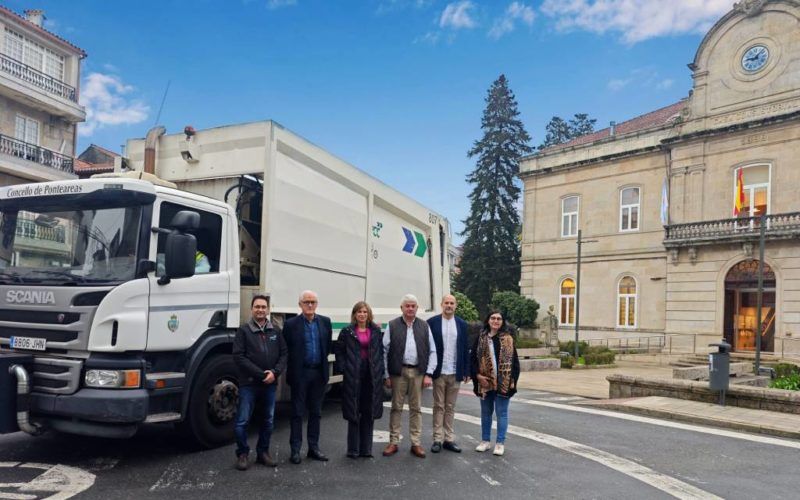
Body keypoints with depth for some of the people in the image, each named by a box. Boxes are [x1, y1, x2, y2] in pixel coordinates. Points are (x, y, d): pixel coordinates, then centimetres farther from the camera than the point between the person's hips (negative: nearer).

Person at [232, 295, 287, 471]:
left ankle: (263, 452, 25)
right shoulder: (244, 330, -2)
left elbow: (284, 354, 7)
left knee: (268, 421, 11)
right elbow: (239, 357, -9)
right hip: (249, 383, -3)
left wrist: (275, 372, -11)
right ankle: (243, 453, 14)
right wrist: (261, 374, -15)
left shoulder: (275, 330, 8)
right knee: (242, 421, -2)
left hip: (270, 383, 4)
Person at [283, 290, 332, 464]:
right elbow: (286, 349, -3)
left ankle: (313, 448, 22)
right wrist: (294, 365, 0)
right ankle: (295, 450, 12)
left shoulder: (325, 322, 4)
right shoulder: (291, 324, -6)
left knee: (316, 412, 12)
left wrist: (322, 361, 9)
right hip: (300, 373, -3)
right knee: (297, 413, 4)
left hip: (319, 373, 4)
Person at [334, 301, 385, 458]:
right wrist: (344, 369, -6)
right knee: (353, 412, 2)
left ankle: (366, 448, 17)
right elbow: (339, 350, 3)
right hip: (353, 376, -2)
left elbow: (382, 351, 8)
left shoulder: (376, 331, 7)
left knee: (369, 413, 7)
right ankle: (353, 449, 13)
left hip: (372, 376, 2)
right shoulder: (347, 332, 1)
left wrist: (380, 370, -1)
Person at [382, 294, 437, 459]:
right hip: (398, 372, -1)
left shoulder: (424, 326, 6)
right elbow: (384, 351, -1)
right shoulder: (392, 326, 1)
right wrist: (386, 375, -4)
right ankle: (393, 442, 17)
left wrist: (428, 374, -2)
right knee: (396, 407, 7)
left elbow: (432, 351, 6)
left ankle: (416, 443, 17)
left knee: (416, 408, 8)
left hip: (418, 372, 2)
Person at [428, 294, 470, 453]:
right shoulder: (432, 322, -2)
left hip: (455, 373, 2)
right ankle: (438, 439, 10)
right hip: (439, 372, -2)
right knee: (439, 406, 4)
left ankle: (449, 439, 16)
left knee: (450, 407, 10)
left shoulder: (462, 324, 7)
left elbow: (465, 349, 7)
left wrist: (466, 371, 3)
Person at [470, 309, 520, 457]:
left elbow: (514, 361, 1)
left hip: (503, 383, -1)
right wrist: (477, 375, -9)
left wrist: (513, 380, -5)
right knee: (486, 412, 12)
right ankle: (485, 440, 24)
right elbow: (473, 359, 3)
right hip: (485, 382, 2)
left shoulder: (508, 339, 1)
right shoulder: (480, 338, 3)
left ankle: (500, 443, 13)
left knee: (502, 412, 4)